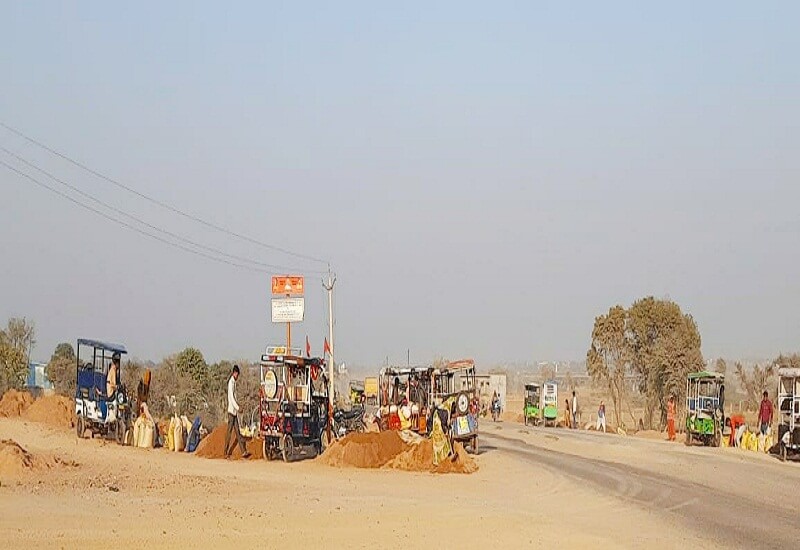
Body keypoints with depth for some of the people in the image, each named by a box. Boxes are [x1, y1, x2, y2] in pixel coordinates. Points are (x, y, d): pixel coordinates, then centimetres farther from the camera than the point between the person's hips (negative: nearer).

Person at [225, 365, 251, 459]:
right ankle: (226, 452, -1)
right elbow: (231, 397, -19)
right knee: (229, 431, -5)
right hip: (231, 410, -9)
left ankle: (243, 451, 3)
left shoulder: (234, 382, 17)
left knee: (237, 431, 5)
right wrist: (237, 407, -24)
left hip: (235, 411, 9)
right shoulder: (231, 382, -11)